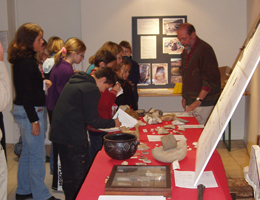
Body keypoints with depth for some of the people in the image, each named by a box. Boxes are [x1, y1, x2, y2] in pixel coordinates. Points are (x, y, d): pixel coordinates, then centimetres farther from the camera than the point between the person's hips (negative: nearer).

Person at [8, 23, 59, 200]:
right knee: (37, 154, -2)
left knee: (28, 152, 18)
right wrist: (34, 120, -21)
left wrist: (43, 82, 11)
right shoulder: (25, 62, -18)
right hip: (29, 112, -11)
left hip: (29, 111, 11)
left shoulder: (27, 59, 12)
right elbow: (25, 94, -21)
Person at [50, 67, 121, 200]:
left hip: (59, 133, 10)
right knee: (80, 176, 2)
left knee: (68, 174, 19)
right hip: (74, 138, -9)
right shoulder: (91, 89, -14)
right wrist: (113, 123, -1)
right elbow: (92, 120, -14)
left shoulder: (73, 82, 15)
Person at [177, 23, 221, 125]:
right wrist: (184, 97, 21)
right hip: (190, 102, 8)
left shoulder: (204, 49, -13)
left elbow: (211, 79, -19)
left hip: (204, 103, -8)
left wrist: (198, 100, -21)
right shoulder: (186, 51, 16)